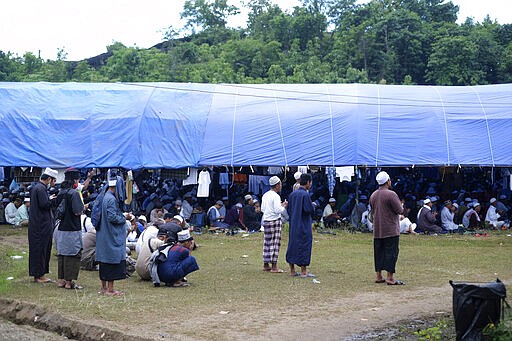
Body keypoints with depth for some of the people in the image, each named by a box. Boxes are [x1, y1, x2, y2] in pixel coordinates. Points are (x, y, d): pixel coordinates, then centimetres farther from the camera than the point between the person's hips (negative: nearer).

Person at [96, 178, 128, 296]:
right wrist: (124, 218, -8)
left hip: (104, 236, 10)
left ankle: (104, 288, 20)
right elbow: (112, 217, -23)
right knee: (113, 261, -4)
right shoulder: (111, 199, -17)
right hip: (112, 236, -10)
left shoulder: (104, 197, 12)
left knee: (104, 261, 13)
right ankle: (110, 289, -2)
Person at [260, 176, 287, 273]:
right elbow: (278, 210, -20)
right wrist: (284, 206, -1)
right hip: (275, 221, -8)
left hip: (266, 220, 8)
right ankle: (274, 266, -5)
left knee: (267, 243, 12)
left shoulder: (265, 195, 11)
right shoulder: (276, 196, -14)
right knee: (275, 243, -4)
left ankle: (266, 265, 15)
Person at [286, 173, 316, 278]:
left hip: (293, 225, 7)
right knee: (304, 246, -1)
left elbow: (288, 209, 12)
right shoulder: (305, 194, -16)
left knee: (293, 245, 11)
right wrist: (313, 205, 2)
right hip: (304, 226, -7)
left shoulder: (292, 194, 7)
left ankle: (292, 270, 15)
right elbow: (310, 209, -18)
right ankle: (303, 271, 0)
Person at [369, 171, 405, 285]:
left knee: (378, 252, 12)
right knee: (391, 252, -3)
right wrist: (401, 205, 7)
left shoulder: (373, 195, 9)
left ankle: (378, 276, 16)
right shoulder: (391, 194, -15)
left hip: (377, 230, 7)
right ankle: (390, 277, -4)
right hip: (391, 230, -7)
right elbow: (400, 210, -12)